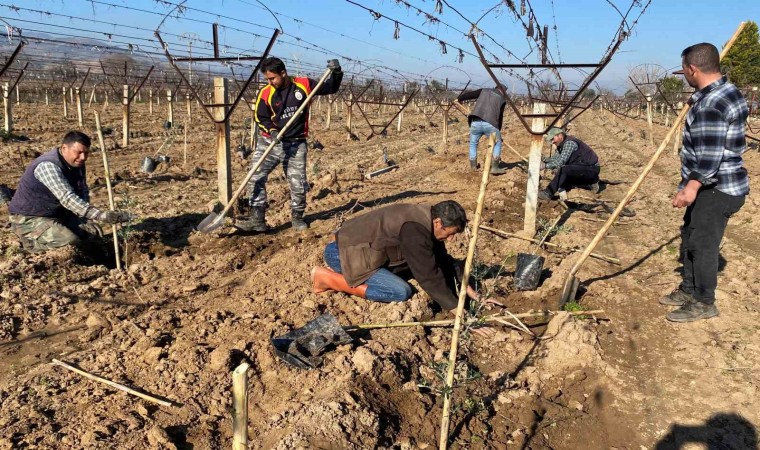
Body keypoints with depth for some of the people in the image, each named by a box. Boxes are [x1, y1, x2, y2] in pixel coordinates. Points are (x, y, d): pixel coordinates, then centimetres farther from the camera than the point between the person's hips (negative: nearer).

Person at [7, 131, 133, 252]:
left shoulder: (77, 163, -2)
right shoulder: (48, 166, -29)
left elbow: (82, 192, 6)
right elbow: (68, 199, -41)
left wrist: (84, 217, -12)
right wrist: (101, 215, -51)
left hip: (56, 214, 9)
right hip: (28, 218, -9)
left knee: (94, 232, 1)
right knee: (70, 241, -29)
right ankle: (30, 241, -2)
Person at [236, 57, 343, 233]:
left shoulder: (304, 85, -5)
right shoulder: (266, 93, -6)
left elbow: (331, 88, 5)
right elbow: (261, 118, 1)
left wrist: (336, 73, -12)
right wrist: (272, 131, -18)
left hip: (296, 144, -1)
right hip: (269, 141, 1)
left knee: (298, 183, 3)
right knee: (256, 177, -8)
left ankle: (297, 217, 24)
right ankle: (257, 219, -3)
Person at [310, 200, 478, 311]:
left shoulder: (428, 219, 2)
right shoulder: (415, 230, -28)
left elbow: (442, 260, 11)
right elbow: (429, 277, -27)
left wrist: (466, 288, 4)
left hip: (360, 245, 10)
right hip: (344, 252, -10)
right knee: (402, 292, -19)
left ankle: (342, 273, 14)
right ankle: (326, 278, -12)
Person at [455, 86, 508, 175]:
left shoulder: (484, 91, 19)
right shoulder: (502, 99, 16)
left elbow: (469, 94, 16)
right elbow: (500, 117, 17)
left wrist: (459, 98, 34)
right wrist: (498, 130, 27)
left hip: (476, 122, 2)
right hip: (490, 124, -2)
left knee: (473, 143, 23)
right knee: (497, 144, 18)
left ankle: (473, 166, 26)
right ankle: (495, 167, 9)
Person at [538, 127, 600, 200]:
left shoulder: (569, 142, -21)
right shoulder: (561, 145, 9)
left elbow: (561, 161, -29)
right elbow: (554, 159, 8)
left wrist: (545, 166, -27)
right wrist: (545, 159, -11)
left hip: (591, 169, -10)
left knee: (564, 170, -29)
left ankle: (548, 193, -30)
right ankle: (590, 183, 14)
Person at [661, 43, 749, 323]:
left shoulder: (710, 104, -23)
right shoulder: (726, 90, 11)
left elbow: (710, 154, -29)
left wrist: (692, 186, -32)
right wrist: (695, 103, 26)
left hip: (716, 189, -11)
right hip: (715, 185, 11)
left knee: (702, 243, -2)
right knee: (690, 236, 18)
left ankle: (703, 303, 11)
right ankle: (688, 290, 31)